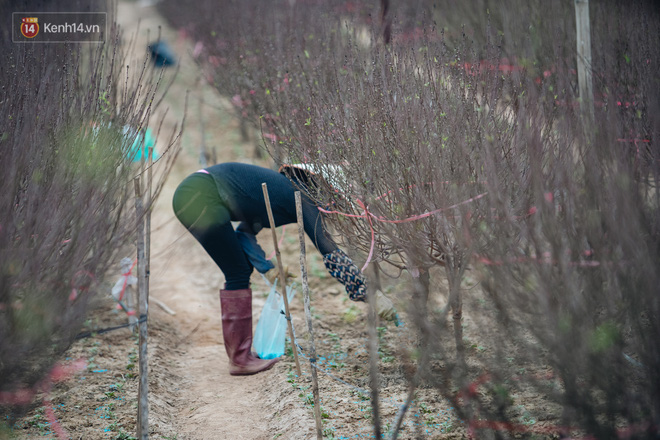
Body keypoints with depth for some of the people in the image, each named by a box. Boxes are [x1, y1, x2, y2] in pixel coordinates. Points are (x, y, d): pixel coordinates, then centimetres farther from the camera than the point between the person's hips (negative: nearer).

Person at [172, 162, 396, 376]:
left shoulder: (279, 189, 23)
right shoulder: (301, 198, -3)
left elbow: (245, 233, 19)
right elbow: (330, 252, -8)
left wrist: (267, 268, 6)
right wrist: (372, 294, -8)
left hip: (188, 193, 9)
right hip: (203, 197, -9)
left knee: (239, 272, 17)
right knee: (238, 274, 1)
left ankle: (238, 353, 24)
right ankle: (240, 359, 8)